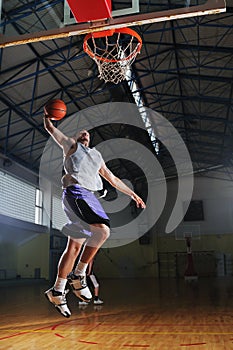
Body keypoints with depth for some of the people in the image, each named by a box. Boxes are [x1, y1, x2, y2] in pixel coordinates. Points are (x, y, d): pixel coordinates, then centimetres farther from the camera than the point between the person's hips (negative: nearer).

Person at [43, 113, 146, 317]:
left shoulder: (96, 156, 32)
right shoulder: (71, 145, 17)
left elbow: (112, 179, 33)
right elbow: (50, 128, 14)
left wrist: (133, 194, 33)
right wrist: (47, 115, 31)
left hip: (90, 197, 7)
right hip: (75, 192, -6)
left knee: (75, 247, 3)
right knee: (103, 230, -26)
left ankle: (57, 291, 9)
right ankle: (78, 275, -15)